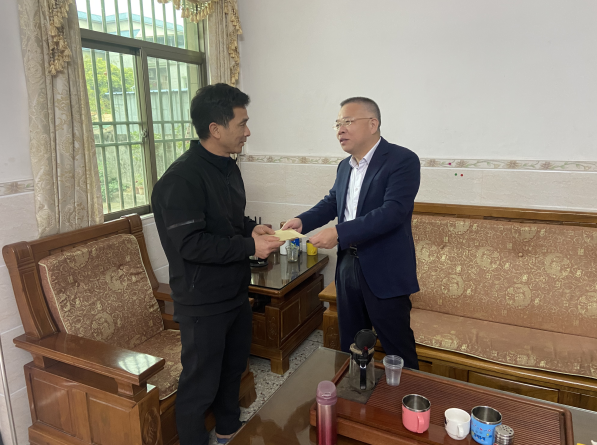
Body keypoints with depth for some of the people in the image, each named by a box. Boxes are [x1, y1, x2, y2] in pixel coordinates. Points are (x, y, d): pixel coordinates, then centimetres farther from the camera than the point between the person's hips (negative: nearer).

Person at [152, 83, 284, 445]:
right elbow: (189, 244, -27)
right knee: (200, 384, 7)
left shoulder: (228, 167, 7)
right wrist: (249, 246, -24)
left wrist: (251, 228, 0)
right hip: (203, 303, -9)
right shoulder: (182, 178, -22)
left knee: (234, 368, 25)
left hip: (236, 293, 10)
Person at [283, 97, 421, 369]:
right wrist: (302, 221, -4)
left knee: (398, 351, 6)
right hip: (347, 267, 7)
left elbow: (393, 211, -24)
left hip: (384, 272, -7)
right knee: (350, 346, 21)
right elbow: (331, 202, 16)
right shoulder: (345, 166, 11)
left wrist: (339, 233, -29)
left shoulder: (402, 160, -14)